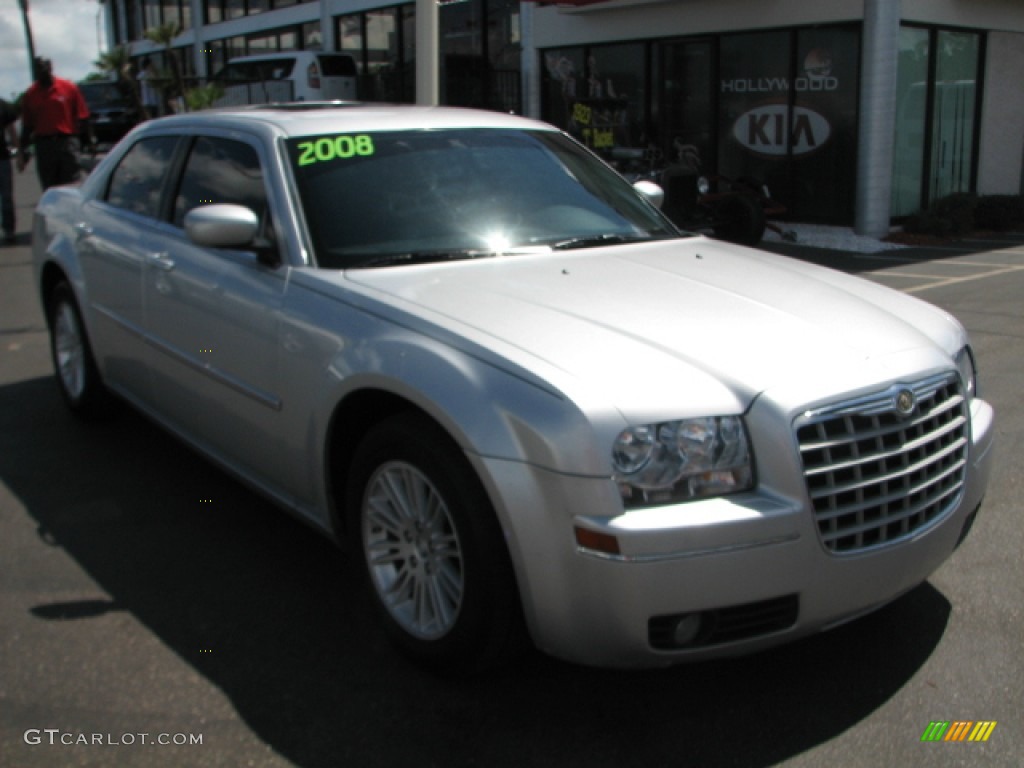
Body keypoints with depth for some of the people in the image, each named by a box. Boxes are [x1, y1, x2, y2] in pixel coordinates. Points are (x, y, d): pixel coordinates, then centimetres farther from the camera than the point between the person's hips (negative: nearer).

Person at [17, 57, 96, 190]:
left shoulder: (69, 88, 1)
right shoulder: (30, 94, 6)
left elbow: (83, 117, 3)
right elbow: (27, 125, 11)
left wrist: (90, 138, -4)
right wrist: (23, 150, 9)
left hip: (67, 141, -2)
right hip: (43, 143, 2)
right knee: (49, 188, 6)